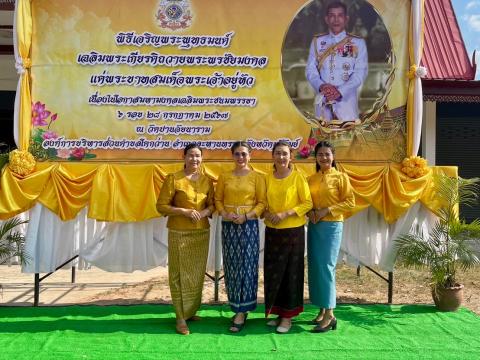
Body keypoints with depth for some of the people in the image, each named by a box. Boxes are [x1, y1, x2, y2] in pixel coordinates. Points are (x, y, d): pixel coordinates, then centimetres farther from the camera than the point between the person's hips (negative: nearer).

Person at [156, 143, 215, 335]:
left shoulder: (207, 180, 7)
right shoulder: (173, 179, -6)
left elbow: (212, 204, 12)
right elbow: (161, 206, -8)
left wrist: (205, 212, -10)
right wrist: (185, 211, -18)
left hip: (202, 232, 5)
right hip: (179, 233, -4)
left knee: (197, 273, 11)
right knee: (181, 274, -2)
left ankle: (191, 311, 26)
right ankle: (181, 318, 6)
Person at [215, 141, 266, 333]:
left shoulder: (257, 177, 0)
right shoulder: (224, 176, 8)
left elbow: (262, 202, -3)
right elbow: (217, 199, 8)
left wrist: (246, 216, -16)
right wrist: (224, 214, -11)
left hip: (249, 225, -3)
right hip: (228, 226, 3)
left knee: (246, 265, -2)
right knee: (231, 266, 6)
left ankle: (242, 312, 4)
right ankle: (237, 307, 20)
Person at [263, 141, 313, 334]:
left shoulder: (297, 177, -6)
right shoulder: (268, 177, 5)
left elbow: (307, 203, -7)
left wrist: (285, 214, -16)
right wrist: (267, 213, -8)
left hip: (293, 230, -4)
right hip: (272, 231, 4)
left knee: (290, 272, 3)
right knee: (273, 272, 8)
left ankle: (288, 316, 14)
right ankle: (277, 311, 23)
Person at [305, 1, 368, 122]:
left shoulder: (358, 43, 5)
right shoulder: (317, 41, 11)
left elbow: (360, 72, -3)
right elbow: (310, 70, 6)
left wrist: (341, 91, -17)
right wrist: (321, 86, -15)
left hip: (346, 99, -1)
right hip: (323, 101, 2)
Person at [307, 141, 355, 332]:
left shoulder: (340, 177, -3)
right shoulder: (311, 179, 10)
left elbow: (350, 202, -6)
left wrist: (327, 210, -15)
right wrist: (310, 211, -3)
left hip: (331, 226, -5)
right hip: (313, 226, 5)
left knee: (326, 267, -8)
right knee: (315, 267, 6)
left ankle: (329, 314, -1)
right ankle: (322, 309, 17)